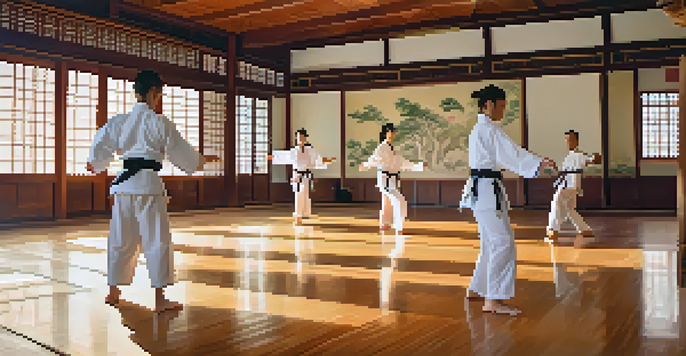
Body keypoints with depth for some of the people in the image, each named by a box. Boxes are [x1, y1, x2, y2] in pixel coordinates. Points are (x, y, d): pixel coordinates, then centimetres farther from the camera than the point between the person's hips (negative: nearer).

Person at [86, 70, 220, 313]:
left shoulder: (120, 121, 7)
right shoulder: (159, 123, -6)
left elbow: (101, 145, 11)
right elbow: (180, 153, -2)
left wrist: (96, 165, 33)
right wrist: (203, 160, 16)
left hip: (123, 184, 6)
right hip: (148, 184, -6)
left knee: (121, 239, 17)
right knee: (158, 240, 0)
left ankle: (113, 292, 28)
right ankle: (159, 299, 0)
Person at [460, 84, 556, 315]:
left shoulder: (479, 128, 19)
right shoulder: (490, 129, -13)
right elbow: (511, 153, -25)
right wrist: (539, 164, -32)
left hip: (480, 189, 11)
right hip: (487, 190, -11)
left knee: (491, 242, 19)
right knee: (502, 243, -13)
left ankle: (476, 288, 29)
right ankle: (493, 300, -14)